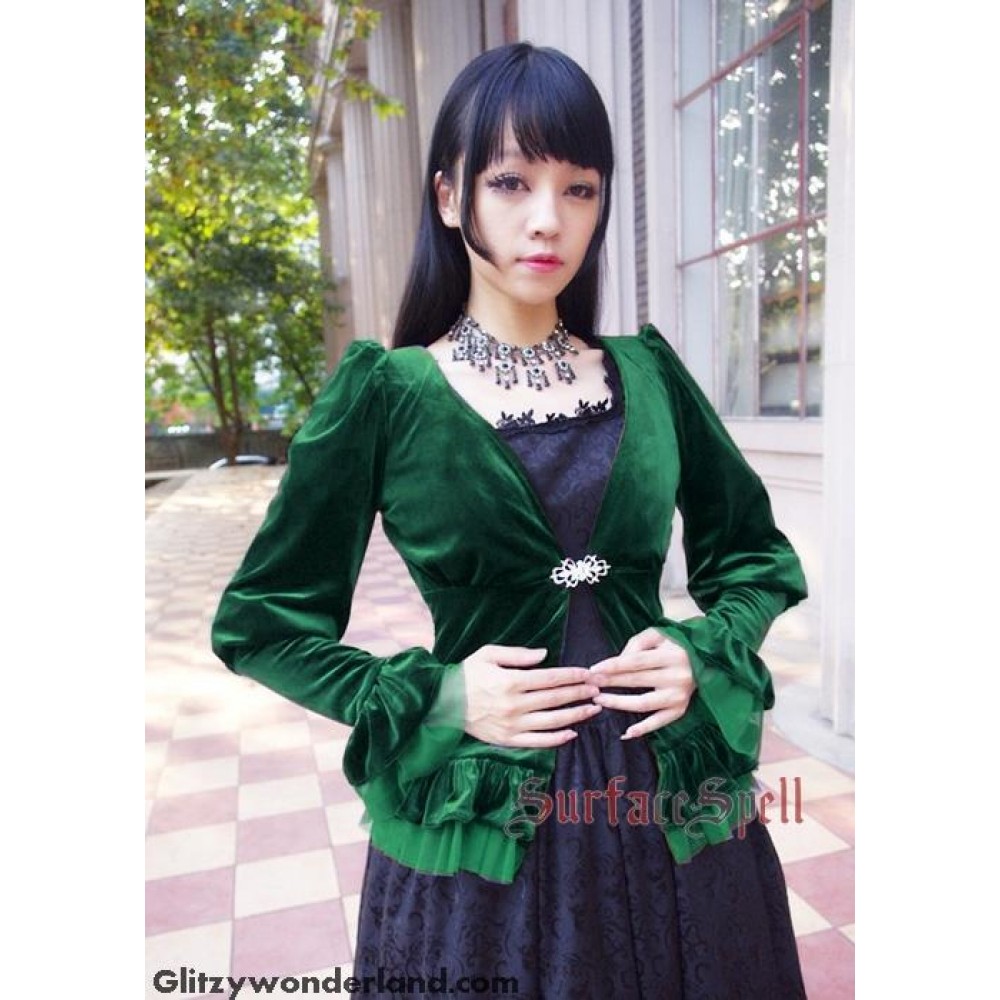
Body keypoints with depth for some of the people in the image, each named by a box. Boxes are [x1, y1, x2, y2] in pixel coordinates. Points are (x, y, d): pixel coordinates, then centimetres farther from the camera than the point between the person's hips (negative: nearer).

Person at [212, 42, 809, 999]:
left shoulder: (646, 372, 0)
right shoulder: (387, 391, -8)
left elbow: (758, 554, 10)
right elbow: (259, 621, -4)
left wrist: (704, 654, -7)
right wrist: (430, 698, -15)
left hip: (674, 805, 3)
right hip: (480, 822, -2)